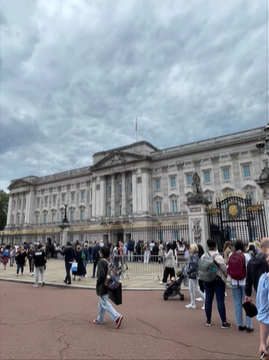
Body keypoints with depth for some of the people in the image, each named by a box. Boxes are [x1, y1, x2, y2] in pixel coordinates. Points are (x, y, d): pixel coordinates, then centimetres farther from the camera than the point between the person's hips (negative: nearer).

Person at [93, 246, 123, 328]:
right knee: (101, 302, 21)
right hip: (107, 285, 9)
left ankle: (117, 317, -10)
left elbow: (101, 274, -26)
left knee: (104, 303, -3)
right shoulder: (108, 261, 4)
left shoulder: (101, 262, -19)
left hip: (102, 286, -9)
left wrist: (98, 281, -10)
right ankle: (100, 319, 32)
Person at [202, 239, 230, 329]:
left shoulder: (203, 256, -1)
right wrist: (226, 275, 10)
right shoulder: (218, 256, -18)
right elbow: (224, 269, -10)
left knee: (208, 299, 12)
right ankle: (224, 322, 7)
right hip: (218, 280, -5)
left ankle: (208, 320, 22)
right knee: (220, 300, 1)